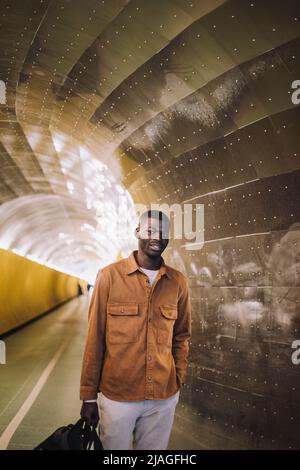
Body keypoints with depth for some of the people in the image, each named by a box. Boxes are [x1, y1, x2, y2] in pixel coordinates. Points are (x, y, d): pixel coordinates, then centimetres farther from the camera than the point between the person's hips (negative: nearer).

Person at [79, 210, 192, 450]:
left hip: (164, 398, 2)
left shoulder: (178, 281, 1)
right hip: (117, 395, -2)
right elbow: (95, 339, -4)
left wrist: (179, 381, 4)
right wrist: (88, 396, -2)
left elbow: (182, 335, 11)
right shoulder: (110, 275, -6)